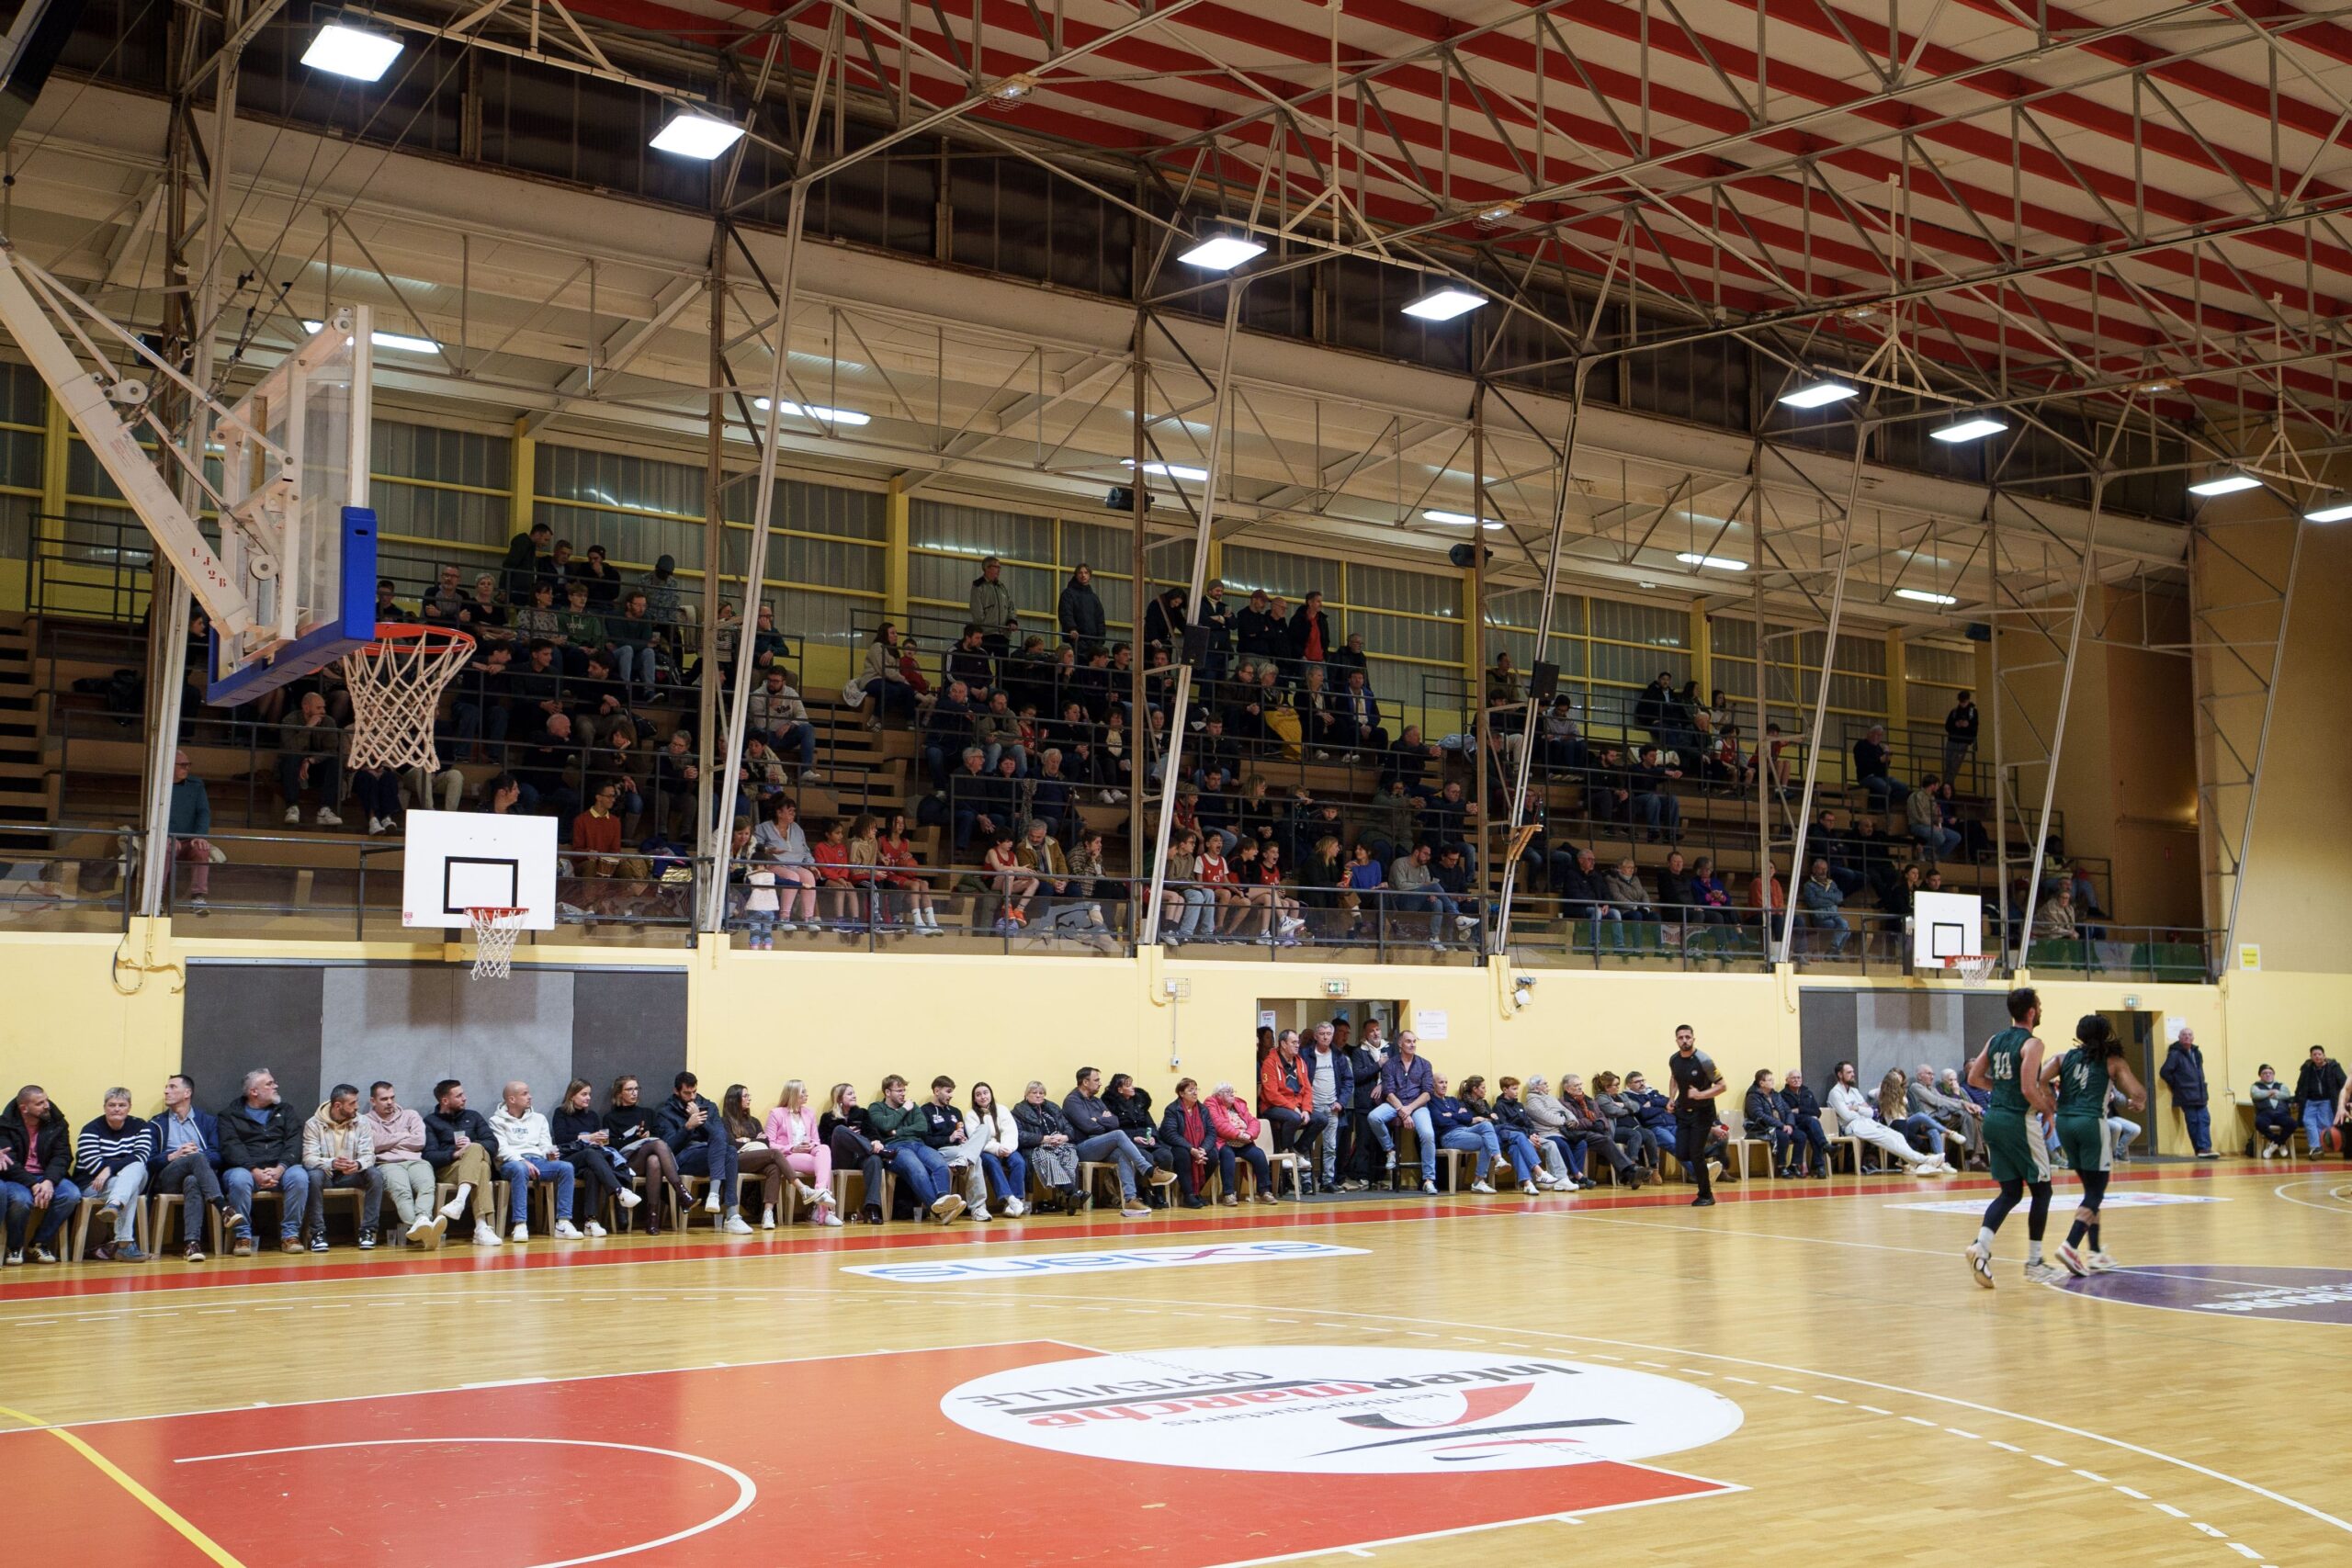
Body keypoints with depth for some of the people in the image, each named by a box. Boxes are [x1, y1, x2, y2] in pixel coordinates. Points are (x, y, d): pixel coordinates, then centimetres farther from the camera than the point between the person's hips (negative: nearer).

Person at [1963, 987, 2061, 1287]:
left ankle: (1980, 1246, -7)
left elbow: (1974, 1077, 12)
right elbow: (2029, 1089, -19)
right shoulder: (2031, 1043, -12)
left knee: (2011, 1192, 12)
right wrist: (2048, 1109, -3)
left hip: (1994, 1118, 7)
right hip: (2018, 1120, -7)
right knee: (2041, 1191, 7)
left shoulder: (1996, 1040, 11)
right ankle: (2034, 1263, 11)